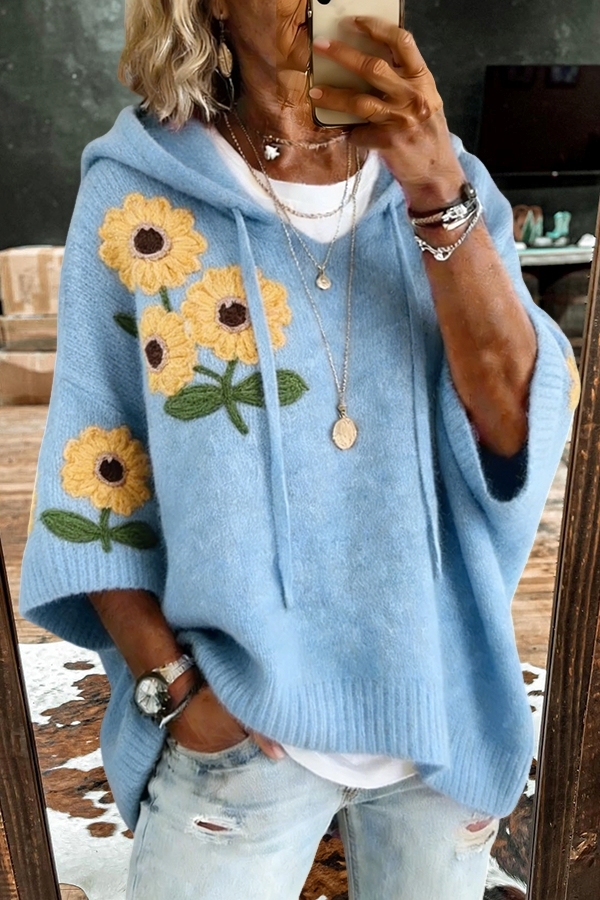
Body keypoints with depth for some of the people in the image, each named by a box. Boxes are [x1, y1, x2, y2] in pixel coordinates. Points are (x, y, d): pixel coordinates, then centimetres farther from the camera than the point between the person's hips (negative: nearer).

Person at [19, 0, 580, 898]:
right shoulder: (137, 191, -8)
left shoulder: (453, 182, -2)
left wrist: (437, 194, -23)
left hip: (444, 706, 3)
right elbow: (94, 480, -5)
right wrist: (171, 681, -9)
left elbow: (520, 426, -13)